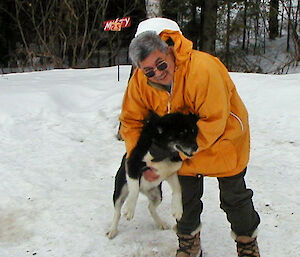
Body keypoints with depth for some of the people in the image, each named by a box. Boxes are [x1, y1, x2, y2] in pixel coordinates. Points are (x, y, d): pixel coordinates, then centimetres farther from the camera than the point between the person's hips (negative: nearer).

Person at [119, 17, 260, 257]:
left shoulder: (202, 69, -37)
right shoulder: (139, 80, -19)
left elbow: (213, 122, -34)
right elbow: (130, 121, -6)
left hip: (223, 137, -4)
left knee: (234, 196, 10)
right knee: (186, 195, 13)